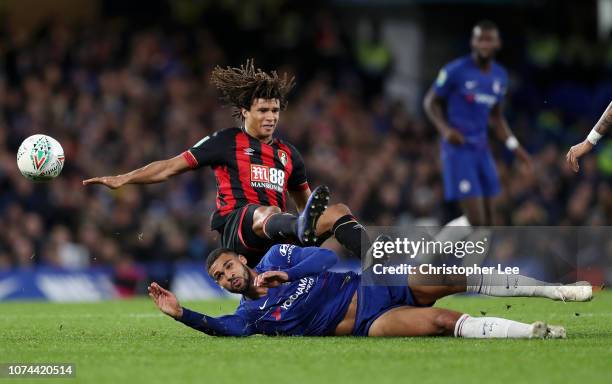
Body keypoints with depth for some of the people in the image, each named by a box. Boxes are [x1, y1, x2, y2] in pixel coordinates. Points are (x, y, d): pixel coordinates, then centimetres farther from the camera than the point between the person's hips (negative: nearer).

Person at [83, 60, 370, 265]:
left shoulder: (287, 153, 24)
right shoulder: (227, 142, 10)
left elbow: (303, 199, 37)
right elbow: (172, 166, 10)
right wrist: (123, 179, 3)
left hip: (276, 234, 6)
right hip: (237, 227, -6)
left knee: (338, 211, -14)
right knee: (266, 213, -41)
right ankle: (303, 227, -77)